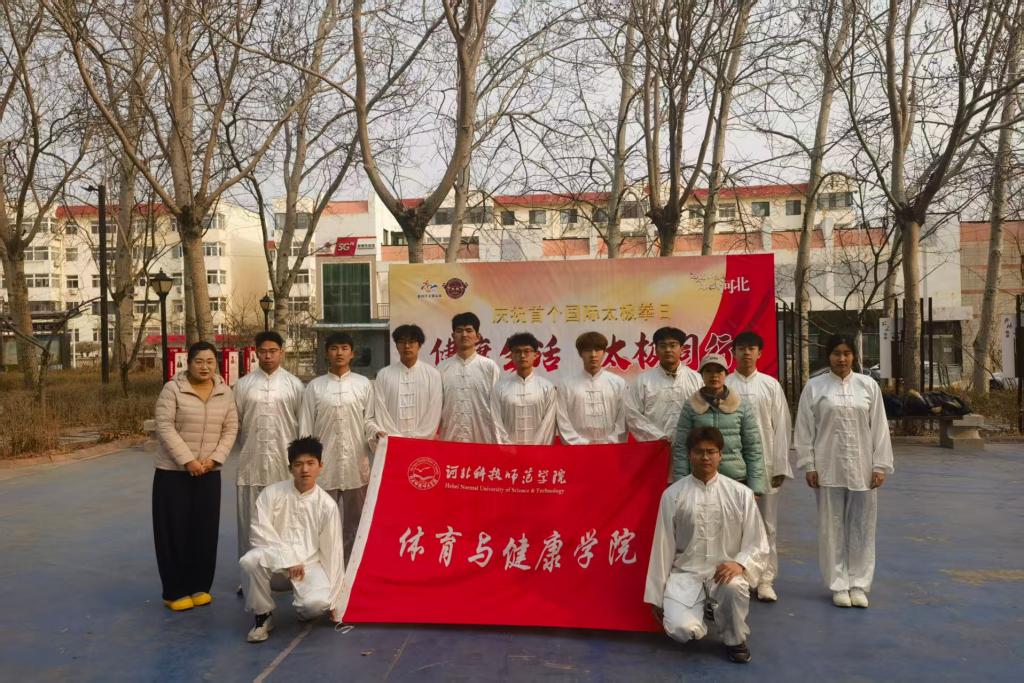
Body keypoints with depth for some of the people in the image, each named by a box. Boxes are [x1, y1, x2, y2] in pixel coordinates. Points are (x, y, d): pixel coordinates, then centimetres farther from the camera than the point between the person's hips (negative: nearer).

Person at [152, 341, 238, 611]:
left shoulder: (225, 392, 3)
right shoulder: (172, 389, -9)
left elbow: (230, 429, 3)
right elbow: (164, 427, -14)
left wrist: (214, 459, -10)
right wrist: (188, 460, -19)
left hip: (209, 473, 4)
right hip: (173, 472, -3)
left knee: (205, 530, 8)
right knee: (175, 530, 2)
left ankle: (199, 586, 21)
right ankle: (175, 591, 14)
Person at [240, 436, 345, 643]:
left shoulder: (327, 504, -7)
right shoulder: (272, 493, -7)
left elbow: (332, 551, -2)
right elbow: (261, 532, -10)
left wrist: (333, 599, 0)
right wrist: (287, 559, -18)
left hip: (309, 561, 0)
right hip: (275, 554, 1)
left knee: (317, 602, -29)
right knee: (249, 561, -34)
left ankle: (304, 609, 13)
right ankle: (262, 616, -6)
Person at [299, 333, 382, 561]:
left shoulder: (363, 384, 4)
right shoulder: (314, 387, 4)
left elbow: (368, 419, 6)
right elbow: (306, 428, 4)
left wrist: (376, 432, -15)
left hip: (356, 463, 0)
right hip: (324, 464, 0)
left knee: (355, 519, 10)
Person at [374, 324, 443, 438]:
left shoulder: (433, 374, 2)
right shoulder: (384, 374, 4)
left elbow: (434, 412, 0)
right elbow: (381, 411, 1)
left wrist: (419, 438, -7)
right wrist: (395, 438, -7)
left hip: (423, 441, 0)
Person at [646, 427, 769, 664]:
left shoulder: (740, 493, 1)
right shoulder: (673, 495, -2)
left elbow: (758, 544, 5)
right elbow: (663, 547, 1)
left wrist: (739, 563, -18)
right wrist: (656, 597, 2)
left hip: (724, 571, 0)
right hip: (685, 572, 0)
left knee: (735, 587, -36)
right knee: (680, 629, -25)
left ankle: (735, 640, -1)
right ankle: (703, 609, 15)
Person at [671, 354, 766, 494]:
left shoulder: (742, 405, 5)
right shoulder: (690, 406, 2)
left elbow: (753, 449, 5)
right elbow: (680, 448, 2)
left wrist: (754, 488, 0)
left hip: (737, 479, 1)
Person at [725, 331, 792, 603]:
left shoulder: (770, 385, 5)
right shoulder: (723, 386, 3)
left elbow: (781, 427, 4)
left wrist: (780, 467, -1)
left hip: (764, 464, 1)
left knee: (767, 524, 5)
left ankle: (765, 580, 15)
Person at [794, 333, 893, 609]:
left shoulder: (868, 385, 3)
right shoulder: (814, 386, -1)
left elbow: (879, 428, 4)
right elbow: (804, 429, 0)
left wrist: (880, 465, 0)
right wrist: (808, 465, -3)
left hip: (861, 468, 1)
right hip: (828, 468, -1)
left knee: (861, 527, 8)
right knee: (832, 527, 5)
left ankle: (858, 585, 20)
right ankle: (839, 585, 16)